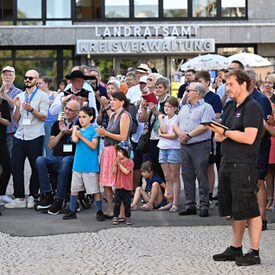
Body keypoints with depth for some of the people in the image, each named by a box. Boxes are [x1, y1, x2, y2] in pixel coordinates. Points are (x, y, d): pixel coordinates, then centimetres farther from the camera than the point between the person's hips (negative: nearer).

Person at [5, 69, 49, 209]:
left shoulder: (42, 96, 3)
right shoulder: (20, 96, 17)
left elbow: (43, 117, -6)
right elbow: (15, 119, 13)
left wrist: (31, 109, -20)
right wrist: (17, 108, -6)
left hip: (34, 137, -4)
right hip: (19, 136, 4)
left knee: (36, 168, 0)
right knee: (16, 167, -2)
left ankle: (32, 196, 12)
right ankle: (19, 198, 4)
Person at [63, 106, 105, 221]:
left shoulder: (93, 130, -4)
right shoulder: (78, 129, 12)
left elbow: (94, 146, -13)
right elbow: (74, 140, -7)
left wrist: (82, 136, -14)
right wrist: (75, 129, 1)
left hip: (90, 165, -5)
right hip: (78, 164, 5)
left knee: (95, 190, 0)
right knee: (74, 189, 10)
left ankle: (99, 212, 8)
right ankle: (72, 211, 19)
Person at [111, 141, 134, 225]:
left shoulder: (130, 162, -8)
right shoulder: (117, 161, 8)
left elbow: (126, 171, -20)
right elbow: (114, 172, 1)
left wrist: (119, 164, -18)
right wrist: (115, 164, -12)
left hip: (127, 187, -4)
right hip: (118, 186, 4)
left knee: (127, 204, 4)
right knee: (116, 203, 4)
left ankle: (128, 217, 12)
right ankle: (115, 217, 9)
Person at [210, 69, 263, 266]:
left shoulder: (252, 107, -10)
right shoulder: (231, 108, 18)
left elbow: (249, 137, -20)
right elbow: (219, 136, 18)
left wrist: (225, 132, -13)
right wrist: (220, 134, -5)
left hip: (244, 165, -9)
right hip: (228, 163, 9)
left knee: (249, 209, -5)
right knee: (235, 210, 15)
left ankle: (254, 252, -1)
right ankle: (235, 249, 23)